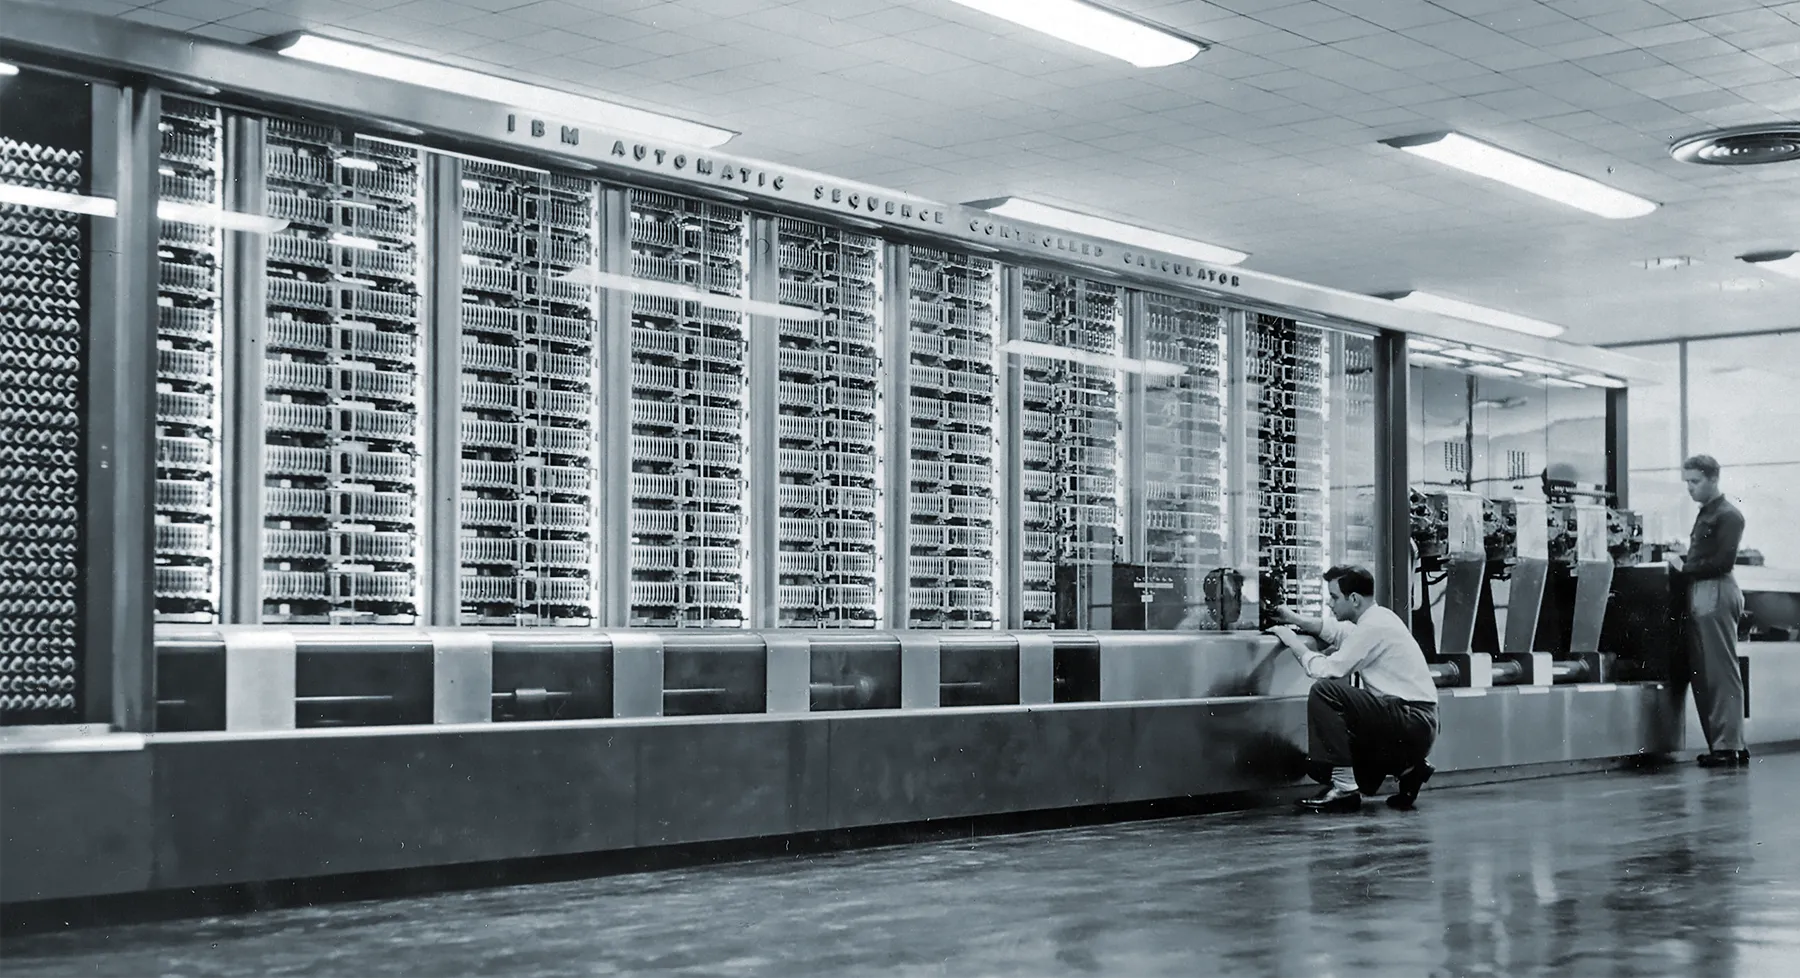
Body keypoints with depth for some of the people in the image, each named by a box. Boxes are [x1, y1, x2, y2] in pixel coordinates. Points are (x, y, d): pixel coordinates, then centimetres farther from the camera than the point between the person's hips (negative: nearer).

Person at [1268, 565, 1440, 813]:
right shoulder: (1377, 618, 14)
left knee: (1324, 691, -22)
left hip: (1413, 721, -10)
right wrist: (1296, 620, 16)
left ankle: (1344, 787, -21)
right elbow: (1335, 630, 30)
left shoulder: (1373, 627, -16)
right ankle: (1405, 767, 14)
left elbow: (1326, 670, -18)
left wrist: (1293, 642, -4)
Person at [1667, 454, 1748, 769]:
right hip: (1698, 595, 9)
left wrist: (1686, 569, -10)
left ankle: (1729, 746, -7)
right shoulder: (1705, 514, 21)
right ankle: (1718, 743, 9)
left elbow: (1723, 561, -14)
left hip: (1716, 594, -9)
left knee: (1722, 672, -8)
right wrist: (1681, 562, 2)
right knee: (1702, 674, 6)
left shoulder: (1728, 515, -6)